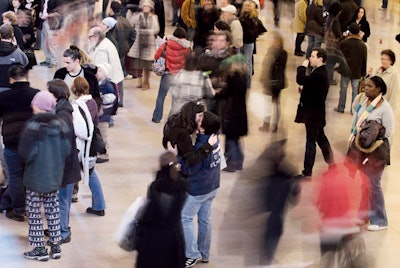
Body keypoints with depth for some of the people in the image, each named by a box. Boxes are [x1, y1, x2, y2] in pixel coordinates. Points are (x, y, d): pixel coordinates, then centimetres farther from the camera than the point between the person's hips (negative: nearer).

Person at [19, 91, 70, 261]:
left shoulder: (33, 127, -19)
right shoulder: (61, 125, -1)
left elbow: (25, 154, -18)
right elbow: (66, 150, 3)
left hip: (35, 178, -6)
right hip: (55, 177, 6)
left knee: (34, 214, 4)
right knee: (53, 212, 14)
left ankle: (39, 249, 6)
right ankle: (55, 247, 18)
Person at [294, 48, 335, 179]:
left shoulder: (319, 74, -24)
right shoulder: (320, 72, 9)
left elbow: (301, 80, -34)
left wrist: (303, 67, -18)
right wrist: (304, 89, 2)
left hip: (313, 113, -10)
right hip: (315, 111, 10)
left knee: (311, 141, -4)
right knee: (320, 137, 22)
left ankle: (307, 172, 2)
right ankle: (330, 161, 35)